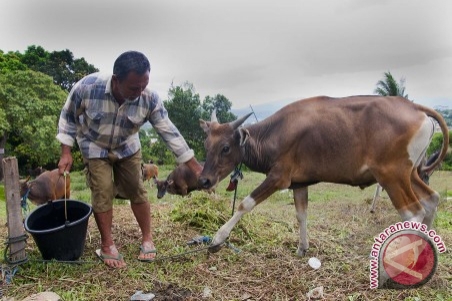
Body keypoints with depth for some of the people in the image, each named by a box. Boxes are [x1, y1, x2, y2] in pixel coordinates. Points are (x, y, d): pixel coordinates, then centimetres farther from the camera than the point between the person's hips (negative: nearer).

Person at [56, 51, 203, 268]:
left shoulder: (150, 99, -30)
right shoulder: (87, 87, -34)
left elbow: (169, 131, -22)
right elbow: (68, 117, -15)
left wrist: (194, 166, -22)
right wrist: (66, 153, -16)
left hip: (127, 147, 2)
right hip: (94, 147, -1)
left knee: (136, 190, 2)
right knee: (102, 192, -8)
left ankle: (147, 238, 19)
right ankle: (107, 244, 9)